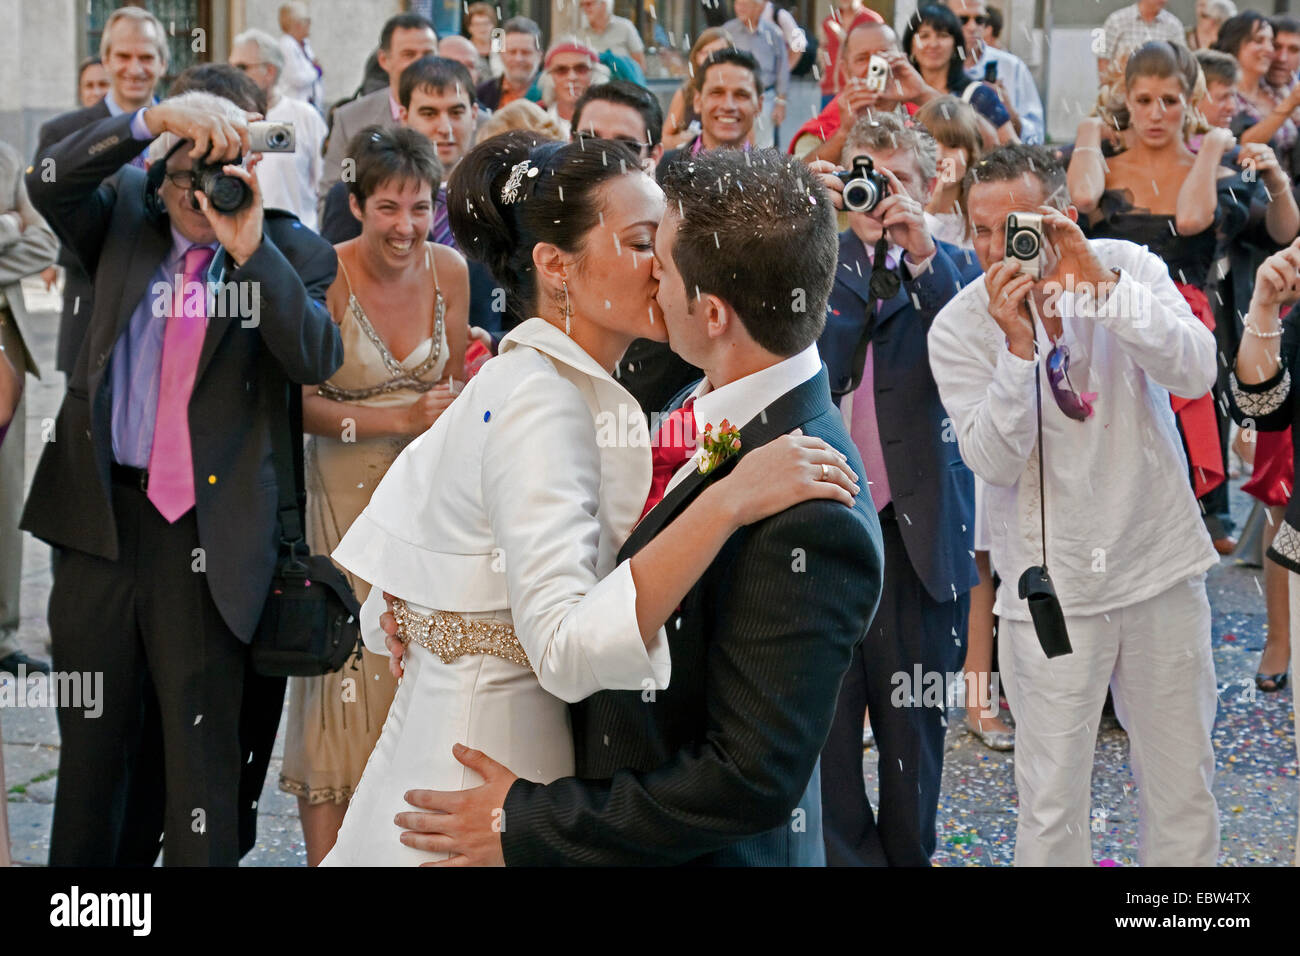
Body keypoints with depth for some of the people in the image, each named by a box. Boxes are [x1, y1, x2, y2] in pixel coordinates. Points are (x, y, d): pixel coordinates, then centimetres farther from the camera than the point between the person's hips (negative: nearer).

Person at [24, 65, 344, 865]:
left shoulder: (292, 253, -1)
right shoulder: (127, 216, 7)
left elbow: (318, 360, -15)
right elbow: (50, 184, -10)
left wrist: (251, 249, -24)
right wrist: (151, 120, -23)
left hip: (208, 536, -3)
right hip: (99, 520, 3)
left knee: (202, 762, 3)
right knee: (93, 748, 16)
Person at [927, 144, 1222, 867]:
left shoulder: (1126, 266, -5)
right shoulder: (959, 327, -8)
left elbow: (1196, 373, -19)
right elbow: (994, 462, -16)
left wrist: (1100, 286, -27)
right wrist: (1018, 343, -27)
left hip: (1161, 564, 2)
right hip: (1052, 583, -2)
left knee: (1184, 786, 12)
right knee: (1052, 801, 0)